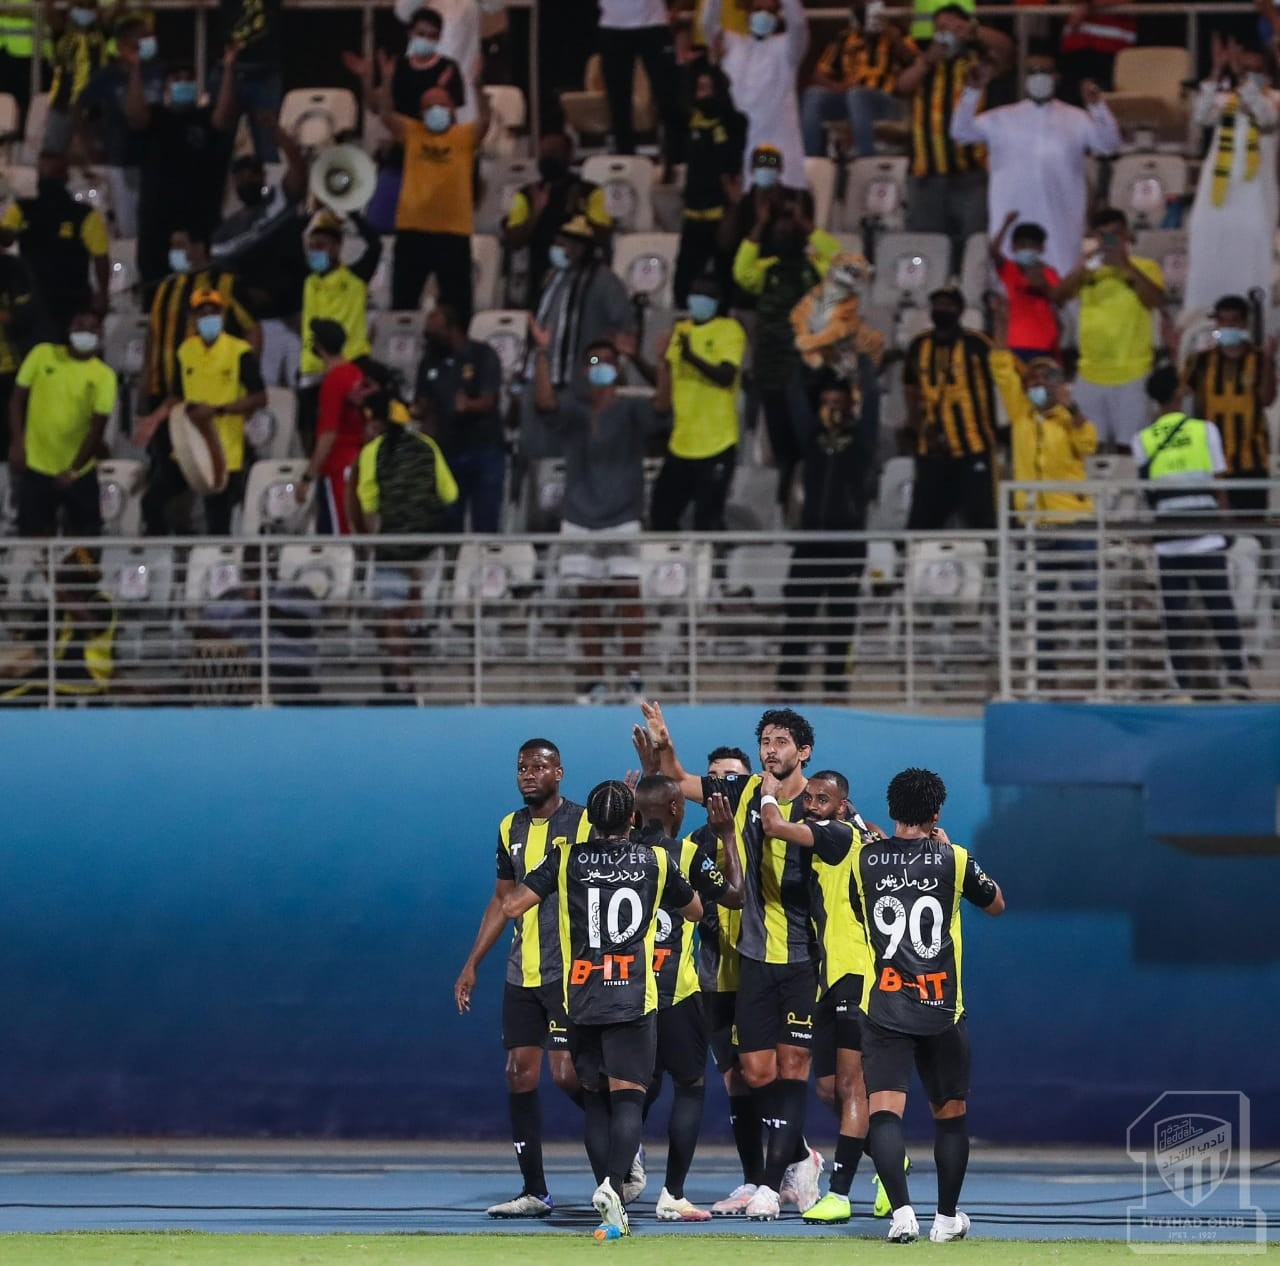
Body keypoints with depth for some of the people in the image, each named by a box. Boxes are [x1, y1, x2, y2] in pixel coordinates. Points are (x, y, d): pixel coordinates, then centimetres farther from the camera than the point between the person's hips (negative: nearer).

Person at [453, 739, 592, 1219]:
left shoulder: (584, 823, -5)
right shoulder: (511, 829, 13)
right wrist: (472, 964, 17)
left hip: (569, 973, -6)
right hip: (521, 976, 6)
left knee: (566, 1073, -12)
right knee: (519, 1074, 1)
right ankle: (534, 1192, 6)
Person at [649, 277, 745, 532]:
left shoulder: (729, 329, -5)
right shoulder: (679, 330, 14)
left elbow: (726, 375, -20)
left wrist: (692, 357, -33)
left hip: (716, 444, -7)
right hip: (681, 443, 7)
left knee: (707, 520, -8)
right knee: (661, 513, 10)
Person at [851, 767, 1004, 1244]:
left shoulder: (865, 857, 1)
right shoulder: (955, 860, -2)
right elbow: (996, 904, 17)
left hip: (884, 1007, -1)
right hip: (941, 1009, 1)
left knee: (884, 1111, -7)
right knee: (950, 1113, 16)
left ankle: (902, 1213, -25)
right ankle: (947, 1218, 23)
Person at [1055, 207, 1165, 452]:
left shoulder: (1145, 267, 3)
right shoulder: (1089, 269, 12)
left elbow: (1157, 300, -14)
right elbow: (1059, 296, -1)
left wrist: (1127, 266, -18)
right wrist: (1083, 265, -15)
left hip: (1131, 374, -3)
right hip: (1090, 373, 3)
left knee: (1126, 447, -2)